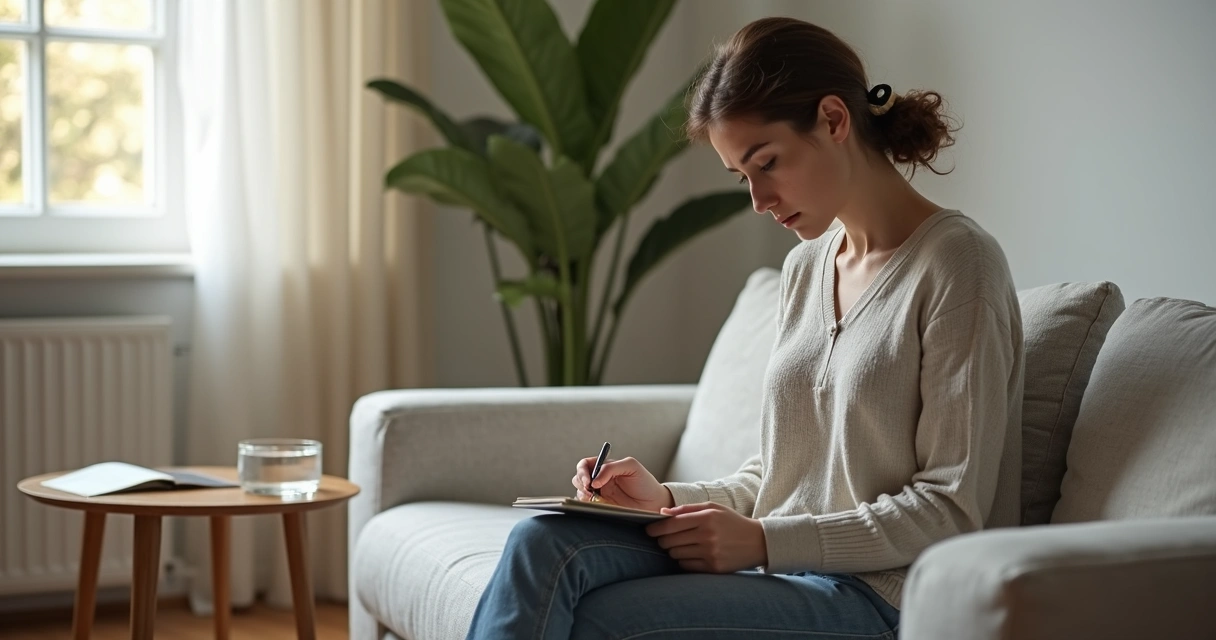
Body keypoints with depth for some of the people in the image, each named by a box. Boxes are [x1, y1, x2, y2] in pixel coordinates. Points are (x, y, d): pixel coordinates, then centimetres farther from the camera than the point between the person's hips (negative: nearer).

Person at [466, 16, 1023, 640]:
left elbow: (951, 510, -12)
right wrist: (668, 497, 2)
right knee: (542, 543, -19)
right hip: (775, 564, 7)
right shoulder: (805, 268, 16)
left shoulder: (956, 261, -9)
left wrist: (764, 539, -17)